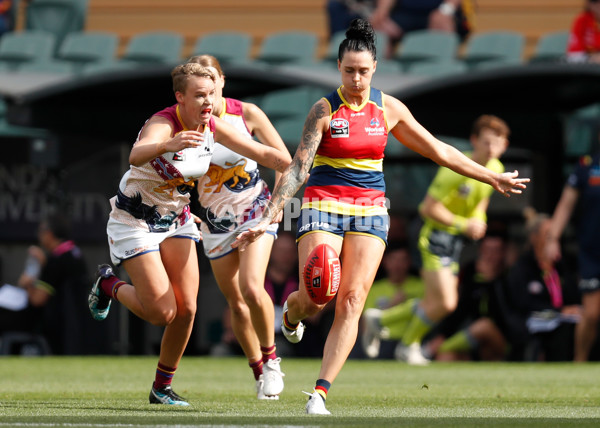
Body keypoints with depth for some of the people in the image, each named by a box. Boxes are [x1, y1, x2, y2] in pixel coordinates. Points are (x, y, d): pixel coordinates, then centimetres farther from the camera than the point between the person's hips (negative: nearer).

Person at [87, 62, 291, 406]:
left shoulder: (213, 127, -7)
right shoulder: (162, 124, -29)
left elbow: (264, 153, 1)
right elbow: (136, 156, -51)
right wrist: (167, 145, -72)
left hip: (177, 221, 6)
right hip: (135, 221, -6)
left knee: (186, 309, -3)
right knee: (163, 312, -12)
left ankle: (163, 387, 16)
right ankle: (110, 285, 18)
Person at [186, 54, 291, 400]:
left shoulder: (246, 113, -11)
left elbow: (283, 158, -3)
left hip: (256, 212, -2)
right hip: (216, 221, 2)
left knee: (252, 288, -22)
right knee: (236, 303, 5)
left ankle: (271, 358, 0)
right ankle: (259, 371, 23)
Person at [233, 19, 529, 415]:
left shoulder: (389, 108, 5)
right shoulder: (324, 110, -6)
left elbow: (438, 150, 14)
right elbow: (298, 168, -11)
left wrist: (492, 177, 17)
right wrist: (268, 218, -21)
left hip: (370, 211, 3)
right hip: (324, 207, -2)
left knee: (351, 302, -12)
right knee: (313, 299, -13)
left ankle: (320, 393, -13)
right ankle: (290, 313, 27)